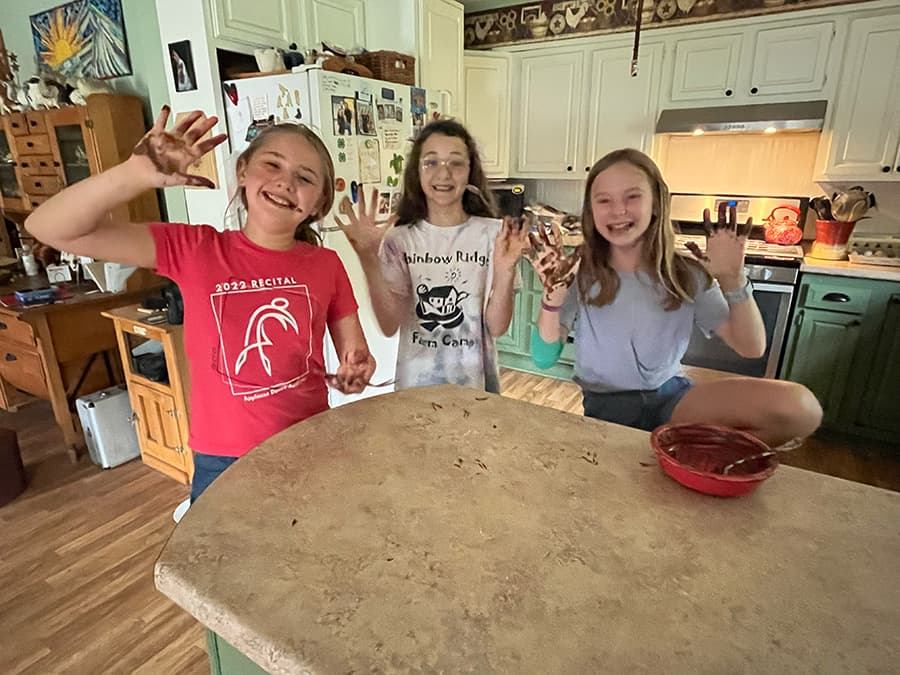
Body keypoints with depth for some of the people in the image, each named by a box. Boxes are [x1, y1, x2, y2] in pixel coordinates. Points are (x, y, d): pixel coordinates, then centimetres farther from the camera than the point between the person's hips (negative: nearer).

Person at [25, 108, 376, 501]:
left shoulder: (326, 266, -7)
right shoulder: (194, 249, -9)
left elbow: (355, 355, 2)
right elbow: (49, 228, -14)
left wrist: (357, 372, -21)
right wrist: (138, 174, -29)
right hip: (223, 462, -1)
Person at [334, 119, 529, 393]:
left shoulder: (492, 233, -9)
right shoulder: (400, 239, -5)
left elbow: (497, 327, -11)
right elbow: (389, 326, -12)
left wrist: (504, 271, -26)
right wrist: (369, 260, -22)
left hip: (475, 382, 0)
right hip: (416, 382, 1)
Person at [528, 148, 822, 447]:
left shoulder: (686, 275, -2)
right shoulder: (579, 273, -8)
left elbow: (752, 348, -4)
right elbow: (544, 358, -14)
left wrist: (733, 280, -19)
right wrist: (553, 296, -31)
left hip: (671, 396, 4)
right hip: (606, 406, -3)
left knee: (798, 405, -19)